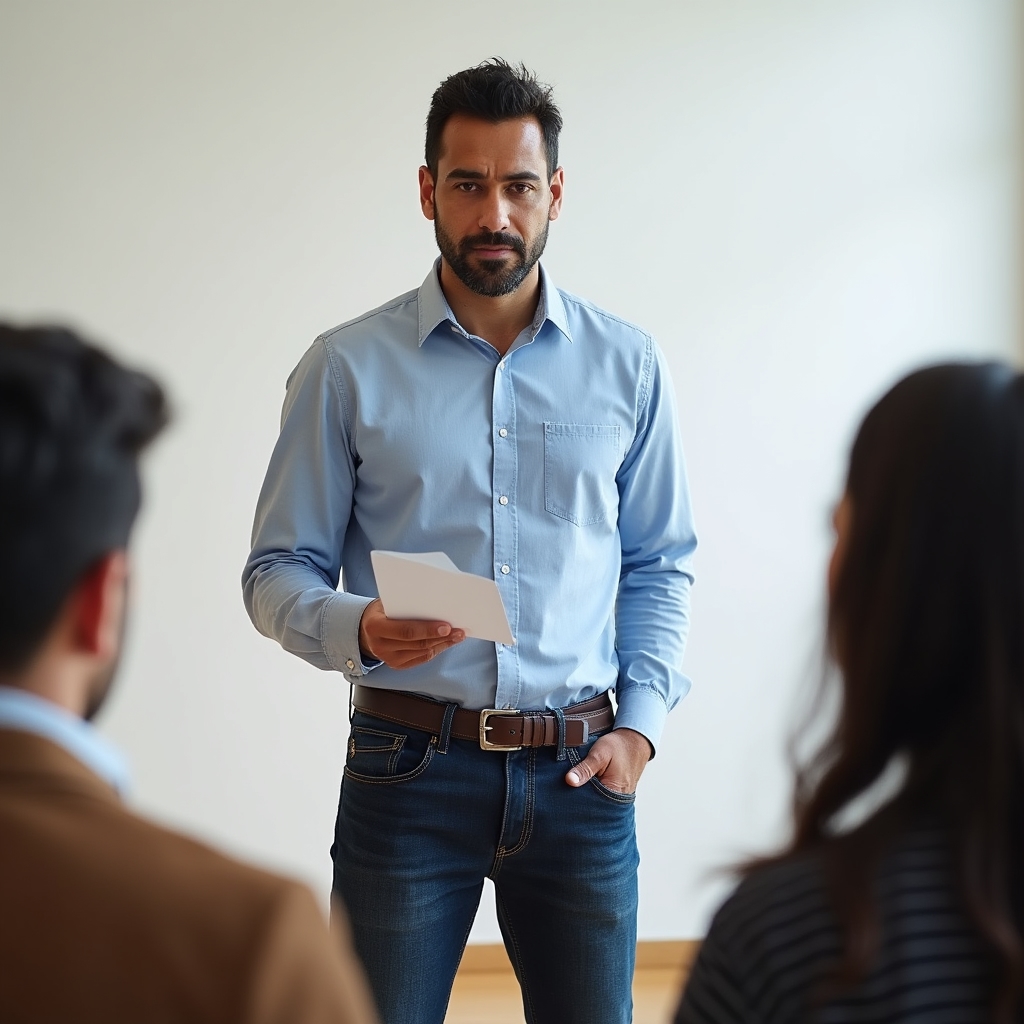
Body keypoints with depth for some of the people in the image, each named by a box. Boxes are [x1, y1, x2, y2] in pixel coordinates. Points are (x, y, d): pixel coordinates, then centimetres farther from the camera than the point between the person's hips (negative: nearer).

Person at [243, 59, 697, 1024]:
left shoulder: (626, 363, 6)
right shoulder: (347, 368, 0)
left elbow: (660, 565, 12)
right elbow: (277, 572, 2)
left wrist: (640, 721, 1)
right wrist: (359, 630, -18)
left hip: (579, 771, 2)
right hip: (409, 765, -1)